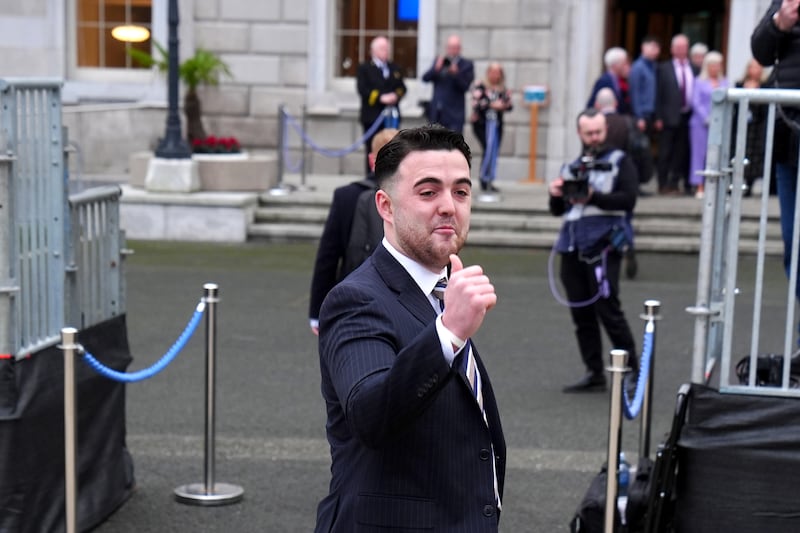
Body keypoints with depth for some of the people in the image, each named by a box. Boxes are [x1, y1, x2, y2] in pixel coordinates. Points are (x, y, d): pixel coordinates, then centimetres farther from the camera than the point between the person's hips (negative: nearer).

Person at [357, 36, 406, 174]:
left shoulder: (395, 69, 17)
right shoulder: (364, 68, 1)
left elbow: (402, 87, 12)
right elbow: (362, 89, -10)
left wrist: (396, 95, -11)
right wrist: (380, 97, -20)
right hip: (372, 116, -4)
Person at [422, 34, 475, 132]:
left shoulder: (467, 65, -4)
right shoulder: (439, 60, 8)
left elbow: (465, 87, -11)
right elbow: (425, 78, 0)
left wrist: (455, 73, -26)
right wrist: (436, 68, -17)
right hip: (436, 112, 5)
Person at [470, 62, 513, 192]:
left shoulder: (503, 89, 10)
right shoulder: (480, 86, -3)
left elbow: (510, 107, 10)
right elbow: (475, 104, -12)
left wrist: (507, 102, -11)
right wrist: (492, 105, -19)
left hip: (497, 124, 5)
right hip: (482, 124, -5)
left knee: (494, 152, 3)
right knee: (489, 148, -16)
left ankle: (489, 181, 11)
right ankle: (484, 179, -4)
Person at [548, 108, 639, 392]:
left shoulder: (619, 161, 5)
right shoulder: (572, 167, 21)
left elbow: (628, 199, -8)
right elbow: (558, 210, 22)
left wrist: (593, 197, -20)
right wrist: (555, 195, -1)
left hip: (602, 244, -6)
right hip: (572, 247, 6)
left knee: (608, 310, -10)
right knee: (581, 314, 7)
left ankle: (632, 369, -1)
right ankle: (594, 374, 14)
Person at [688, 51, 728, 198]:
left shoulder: (724, 83, 14)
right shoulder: (700, 82, 6)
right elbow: (696, 102, -1)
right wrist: (707, 119, -11)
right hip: (701, 123, -2)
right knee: (700, 153, -4)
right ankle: (700, 187, -2)